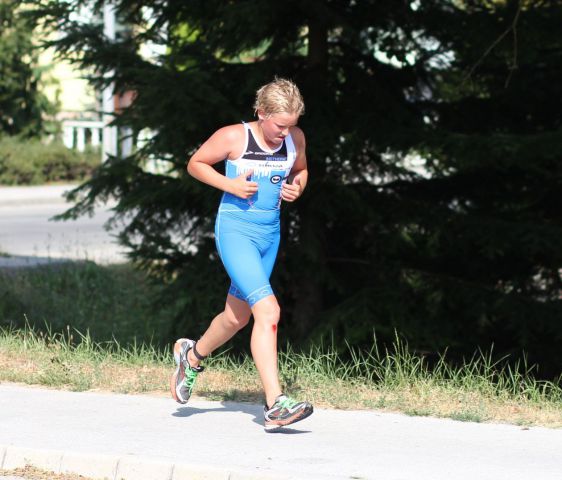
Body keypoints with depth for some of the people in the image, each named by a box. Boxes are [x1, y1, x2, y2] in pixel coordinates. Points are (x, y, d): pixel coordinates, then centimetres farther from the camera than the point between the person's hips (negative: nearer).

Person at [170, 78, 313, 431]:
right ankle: (276, 405, -22)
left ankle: (193, 356, 50)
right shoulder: (234, 137, -13)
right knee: (268, 310, -20)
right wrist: (230, 185, -15)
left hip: (270, 234, 7)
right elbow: (196, 163, 0)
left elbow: (300, 170, 20)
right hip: (236, 231, -7)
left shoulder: (295, 138, 1)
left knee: (237, 316, 19)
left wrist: (297, 188, -3)